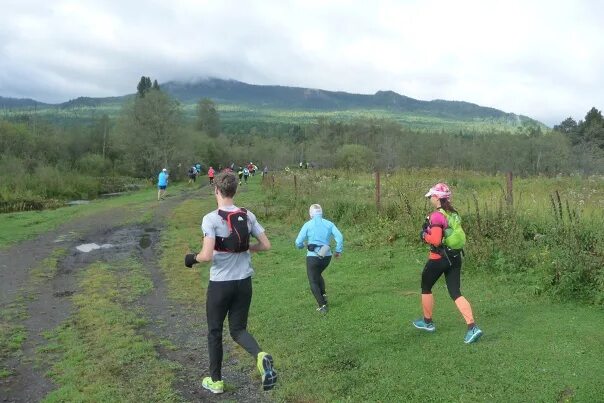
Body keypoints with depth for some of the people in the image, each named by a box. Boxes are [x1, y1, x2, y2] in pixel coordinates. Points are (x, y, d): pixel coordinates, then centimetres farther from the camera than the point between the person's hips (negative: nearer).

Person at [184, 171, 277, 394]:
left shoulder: (211, 218, -16)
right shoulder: (248, 215, -1)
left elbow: (207, 256, -22)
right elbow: (265, 245, 1)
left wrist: (193, 258, -1)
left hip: (220, 284, -4)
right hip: (244, 282, 4)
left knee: (214, 332, 17)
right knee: (238, 329, 16)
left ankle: (216, 381, 30)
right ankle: (261, 356, -13)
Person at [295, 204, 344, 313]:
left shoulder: (308, 225, -3)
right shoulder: (329, 224, 5)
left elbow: (298, 242, -6)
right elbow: (339, 237, -8)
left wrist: (301, 246, 16)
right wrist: (339, 251, 4)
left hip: (313, 256, -4)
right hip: (327, 256, 4)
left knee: (313, 282, 10)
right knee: (318, 275, 30)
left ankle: (322, 305, -2)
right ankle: (323, 295, 12)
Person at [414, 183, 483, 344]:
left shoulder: (436, 216, -18)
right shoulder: (454, 214, 7)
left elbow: (435, 240, -27)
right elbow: (461, 237, 14)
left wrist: (424, 235, -10)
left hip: (439, 259, -7)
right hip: (455, 257, 7)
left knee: (426, 288, 16)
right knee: (455, 293, 6)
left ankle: (427, 322, 30)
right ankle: (472, 327, -7)